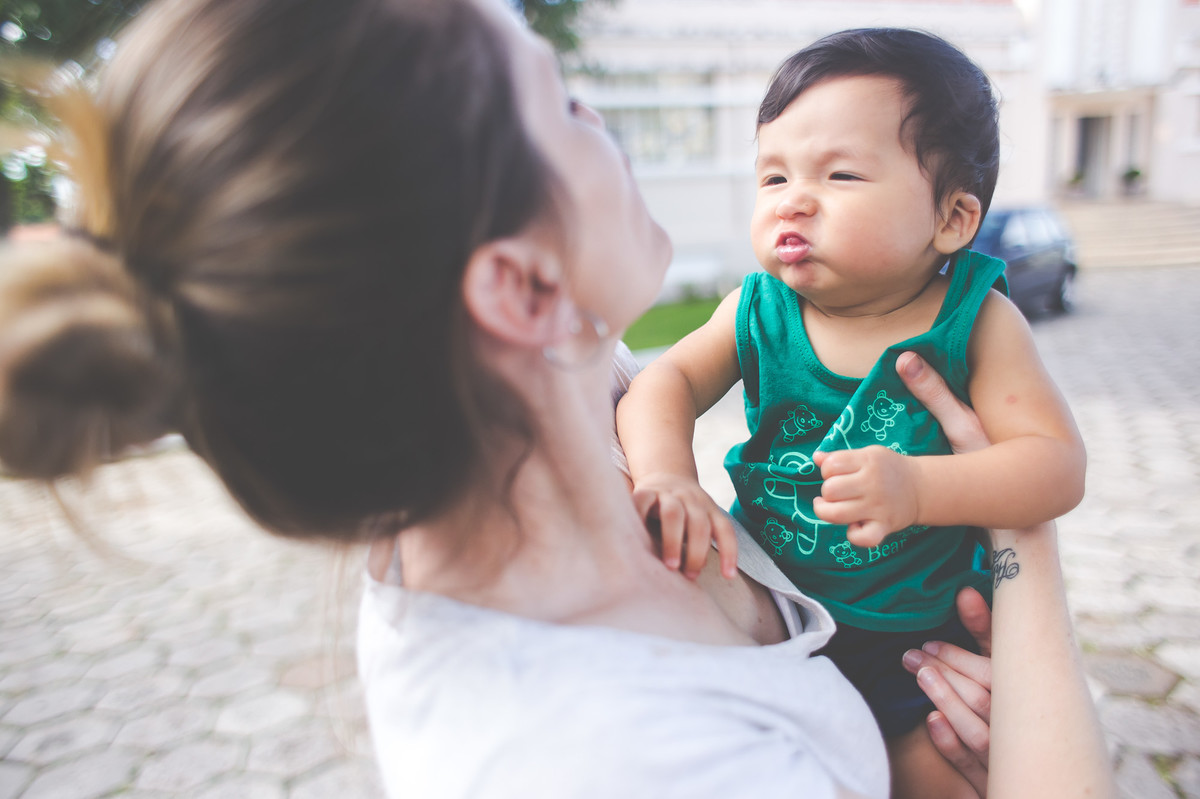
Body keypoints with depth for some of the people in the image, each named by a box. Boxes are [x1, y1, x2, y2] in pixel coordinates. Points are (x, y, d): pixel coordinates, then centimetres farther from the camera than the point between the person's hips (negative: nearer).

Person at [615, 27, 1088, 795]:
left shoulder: (975, 322, -16)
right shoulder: (758, 309, -10)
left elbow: (1058, 464, -19)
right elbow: (667, 381, -10)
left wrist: (917, 488, -37)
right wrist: (665, 473, -31)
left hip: (925, 629, -1)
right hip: (769, 608, 2)